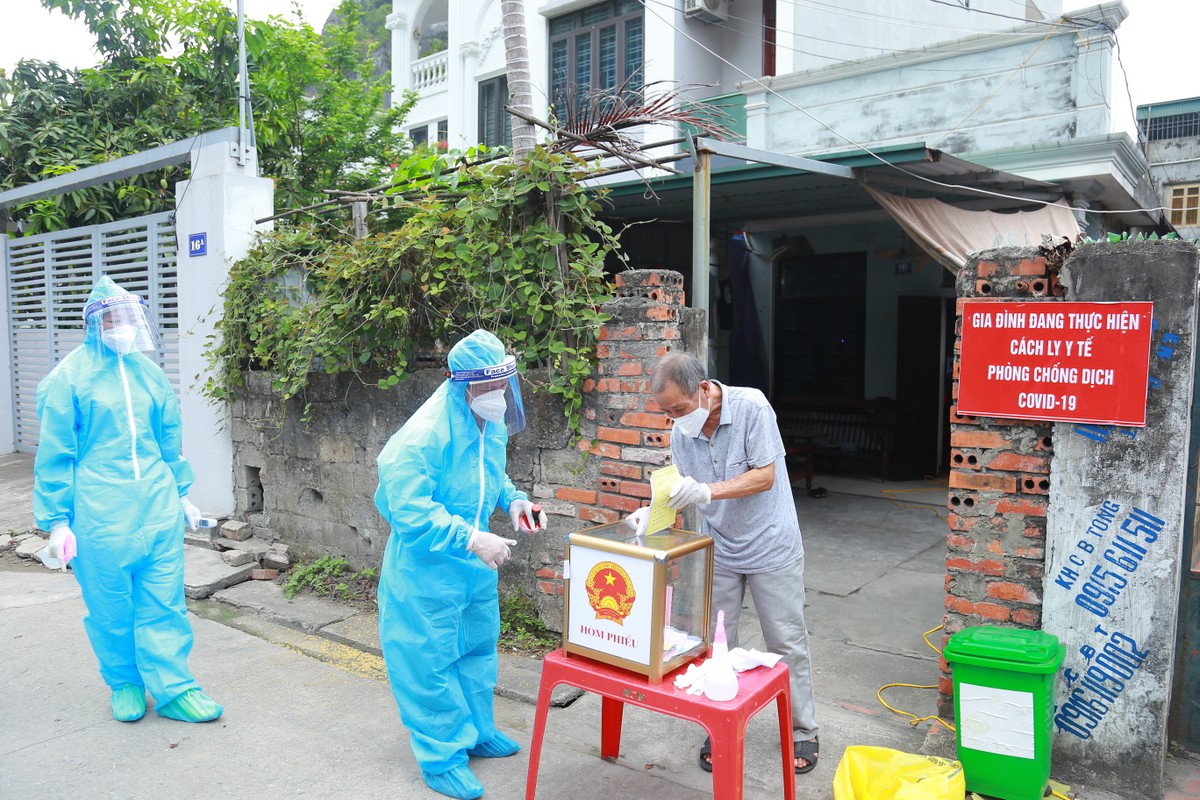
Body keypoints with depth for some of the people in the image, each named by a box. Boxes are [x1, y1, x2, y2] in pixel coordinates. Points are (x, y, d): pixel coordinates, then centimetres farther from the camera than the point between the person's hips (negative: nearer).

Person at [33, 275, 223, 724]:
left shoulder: (148, 372, 9)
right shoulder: (68, 378, -5)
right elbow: (54, 453, -4)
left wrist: (181, 494, 20)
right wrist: (56, 519, -4)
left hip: (158, 510, 4)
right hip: (99, 515, -3)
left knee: (164, 603, 6)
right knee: (110, 606, 9)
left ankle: (172, 689, 16)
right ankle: (125, 684, 30)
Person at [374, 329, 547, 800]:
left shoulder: (492, 425, -1)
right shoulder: (425, 434, -27)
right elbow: (409, 512, -28)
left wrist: (512, 500, -3)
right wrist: (471, 539, -34)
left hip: (475, 565, 8)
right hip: (427, 569, -8)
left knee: (477, 649, 21)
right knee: (432, 660, 4)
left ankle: (476, 732, 41)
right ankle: (442, 757, 22)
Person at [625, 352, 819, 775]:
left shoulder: (751, 406, -21)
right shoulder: (681, 432, -6)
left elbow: (765, 475, -23)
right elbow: (685, 492, 0)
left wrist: (706, 491, -34)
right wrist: (653, 513, -19)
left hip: (771, 547, -4)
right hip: (719, 550, 4)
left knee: (787, 643, 7)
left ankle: (803, 731, 25)